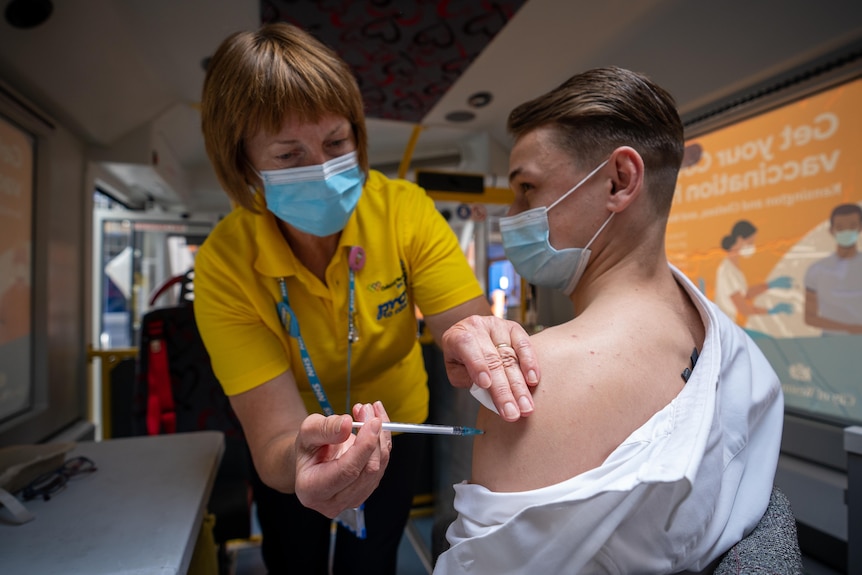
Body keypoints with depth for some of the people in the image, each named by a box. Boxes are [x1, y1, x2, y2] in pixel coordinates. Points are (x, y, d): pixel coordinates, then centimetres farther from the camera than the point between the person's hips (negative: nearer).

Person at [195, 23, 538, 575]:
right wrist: (299, 460, -54)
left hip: (393, 425, 1)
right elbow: (275, 437, -31)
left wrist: (480, 338, -53)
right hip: (296, 448, 0)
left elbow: (468, 320, -29)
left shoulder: (405, 210, -25)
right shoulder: (225, 266, -29)